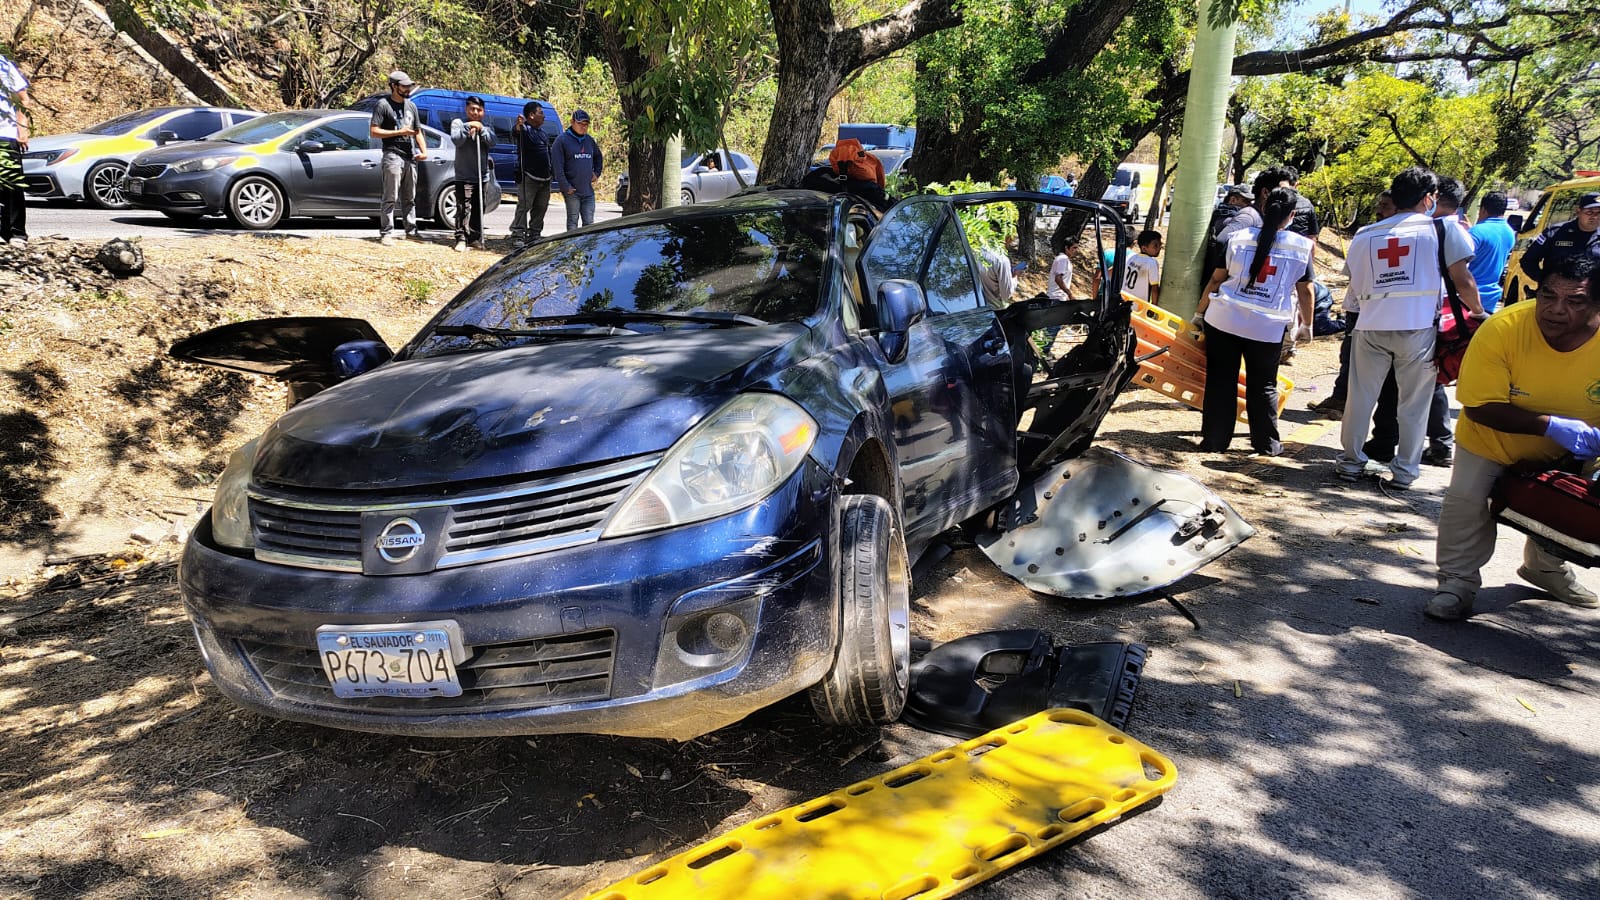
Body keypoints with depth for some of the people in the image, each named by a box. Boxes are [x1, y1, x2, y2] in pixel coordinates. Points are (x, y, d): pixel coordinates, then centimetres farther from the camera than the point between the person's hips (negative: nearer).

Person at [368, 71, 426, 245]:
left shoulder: (411, 106, 17)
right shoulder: (383, 105, -4)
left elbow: (418, 131, 24)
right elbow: (373, 131, -10)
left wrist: (423, 150, 7)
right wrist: (399, 132, -14)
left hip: (411, 157, 7)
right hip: (393, 156, -7)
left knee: (409, 198, 13)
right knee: (390, 198, -8)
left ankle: (411, 230, 21)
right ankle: (386, 233, -7)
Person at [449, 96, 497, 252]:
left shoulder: (486, 127, 12)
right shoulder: (458, 123, 3)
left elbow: (492, 141, -5)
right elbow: (456, 140, -13)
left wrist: (481, 129, -15)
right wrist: (468, 127, -19)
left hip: (482, 175, 4)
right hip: (463, 175, -4)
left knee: (478, 209, 9)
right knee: (463, 208, -11)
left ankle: (475, 238, 18)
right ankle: (461, 239, -10)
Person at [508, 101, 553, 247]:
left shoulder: (542, 130, 18)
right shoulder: (524, 129, -7)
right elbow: (515, 133, -30)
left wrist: (550, 172, 20)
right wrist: (518, 126, -54)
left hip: (544, 178, 8)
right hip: (529, 177, -8)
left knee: (541, 208, 9)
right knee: (524, 206, -11)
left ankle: (534, 235, 17)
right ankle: (518, 235, -11)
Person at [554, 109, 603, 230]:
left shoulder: (589, 140, 13)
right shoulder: (562, 140, -5)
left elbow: (598, 157, 31)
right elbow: (557, 166, -10)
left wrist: (597, 173, 15)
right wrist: (565, 187, -15)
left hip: (588, 190, 5)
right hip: (572, 191, -5)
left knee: (589, 222, 6)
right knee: (573, 220, 1)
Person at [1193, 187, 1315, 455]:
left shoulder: (1238, 238, 2)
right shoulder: (1302, 247, 1)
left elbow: (1216, 279, 6)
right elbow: (1305, 292, 5)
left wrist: (1199, 312, 15)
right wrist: (1307, 324, 18)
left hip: (1224, 320, 1)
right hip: (1268, 327, 0)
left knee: (1220, 381, 7)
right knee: (1263, 386, 11)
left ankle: (1214, 440, 11)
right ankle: (1267, 443, 17)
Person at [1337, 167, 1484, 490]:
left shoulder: (1364, 235, 15)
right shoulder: (1444, 229, 4)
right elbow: (1463, 282, 1)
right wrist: (1479, 313, 14)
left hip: (1371, 326, 3)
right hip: (1418, 328, -3)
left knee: (1361, 398, 11)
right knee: (1414, 403, 7)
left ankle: (1351, 462, 18)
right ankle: (1404, 471, 11)